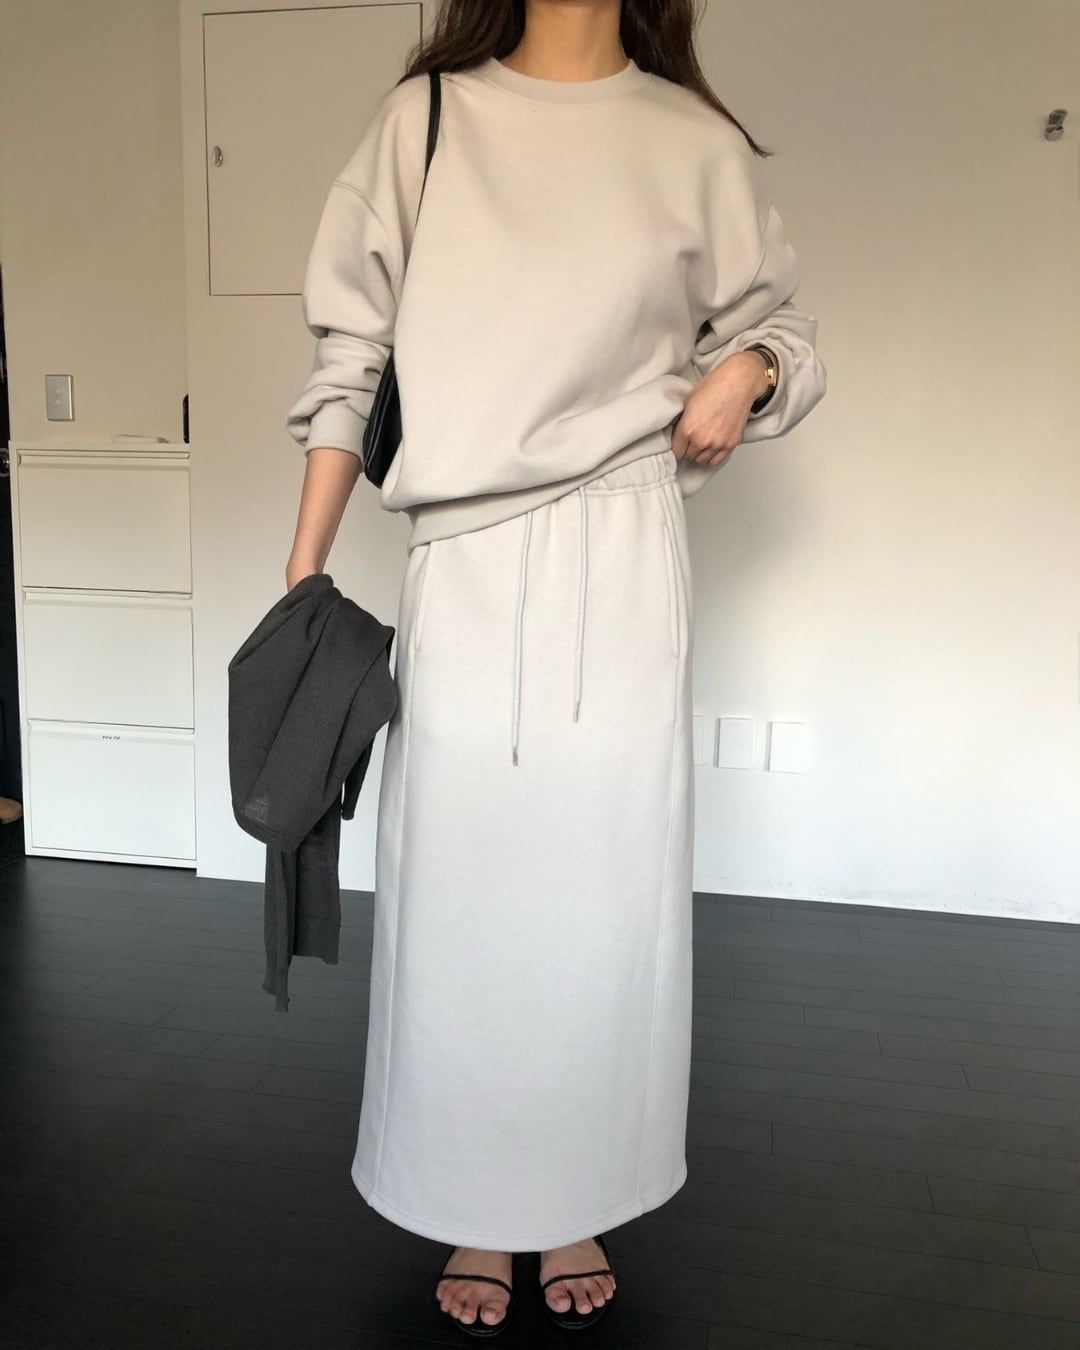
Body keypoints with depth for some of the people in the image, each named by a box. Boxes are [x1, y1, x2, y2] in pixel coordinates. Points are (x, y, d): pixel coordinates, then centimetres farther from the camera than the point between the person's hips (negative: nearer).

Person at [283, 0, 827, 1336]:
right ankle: (474, 1213, 25)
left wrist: (745, 374, -6)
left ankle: (575, 1205, 27)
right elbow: (350, 364, 5)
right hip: (463, 566, 0)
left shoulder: (693, 141, 8)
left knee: (606, 892, 6)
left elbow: (777, 320, 18)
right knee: (458, 891, 4)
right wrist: (303, 574, 2)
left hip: (620, 566, 1)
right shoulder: (423, 121, 6)